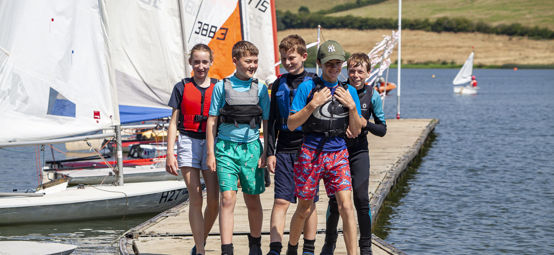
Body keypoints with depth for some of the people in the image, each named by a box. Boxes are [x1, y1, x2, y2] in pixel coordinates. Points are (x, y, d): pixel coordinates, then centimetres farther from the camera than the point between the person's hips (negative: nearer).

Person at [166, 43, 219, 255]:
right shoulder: (182, 88, 6)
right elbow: (174, 122, 6)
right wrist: (170, 153, -2)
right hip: (188, 142, -1)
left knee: (214, 200, -4)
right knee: (195, 199, -5)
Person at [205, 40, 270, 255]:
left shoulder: (260, 89, 6)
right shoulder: (222, 87, 1)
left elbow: (267, 123, 10)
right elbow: (212, 121, 4)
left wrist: (267, 152, 2)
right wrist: (210, 153, 0)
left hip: (251, 148, 2)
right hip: (226, 148, -2)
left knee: (253, 201, 9)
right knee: (227, 199, -9)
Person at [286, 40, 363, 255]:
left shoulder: (349, 91, 8)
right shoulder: (307, 87, -1)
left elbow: (355, 132, 8)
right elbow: (291, 124, -5)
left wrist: (352, 107, -8)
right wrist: (313, 104, -16)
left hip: (338, 154, 2)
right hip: (310, 154, -2)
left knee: (345, 205, -14)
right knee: (305, 209, 9)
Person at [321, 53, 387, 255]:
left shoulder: (372, 96, -2)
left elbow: (382, 130, 3)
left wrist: (365, 124, -14)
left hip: (359, 151, 0)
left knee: (361, 199, -6)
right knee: (335, 200, 3)